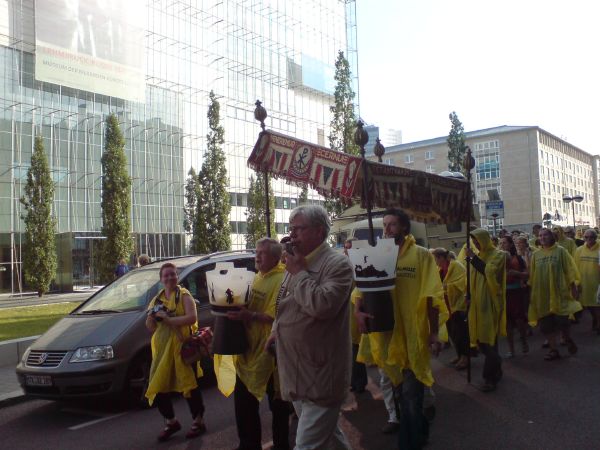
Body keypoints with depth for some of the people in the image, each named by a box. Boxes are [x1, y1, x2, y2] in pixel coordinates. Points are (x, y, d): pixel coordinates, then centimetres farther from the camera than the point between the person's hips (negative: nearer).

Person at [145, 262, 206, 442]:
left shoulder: (184, 295, -4)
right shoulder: (157, 299, 14)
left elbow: (192, 318, -19)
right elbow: (151, 328, 15)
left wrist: (168, 319, -21)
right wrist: (151, 317, -6)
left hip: (182, 346, -6)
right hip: (162, 349, 6)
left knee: (189, 385, 1)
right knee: (158, 387, 7)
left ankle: (198, 422, 16)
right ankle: (171, 422, 25)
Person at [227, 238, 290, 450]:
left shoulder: (281, 280, -17)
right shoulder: (258, 278, 13)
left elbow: (275, 316, -25)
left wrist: (250, 316, -33)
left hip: (270, 351, -9)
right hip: (250, 347, 9)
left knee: (277, 402, 8)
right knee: (243, 399, 16)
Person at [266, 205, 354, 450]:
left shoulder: (337, 264, -14)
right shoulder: (296, 263, 12)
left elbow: (322, 305, -29)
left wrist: (299, 272, -17)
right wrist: (277, 329, 10)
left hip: (320, 376, -8)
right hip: (296, 374, 8)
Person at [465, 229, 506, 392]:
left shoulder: (497, 255, -6)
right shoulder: (479, 256, 13)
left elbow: (489, 272, -23)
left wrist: (474, 258, -21)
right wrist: (470, 297, 11)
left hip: (490, 303, -7)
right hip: (479, 303, 7)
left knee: (488, 340, -6)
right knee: (482, 339, 10)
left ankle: (490, 378, 1)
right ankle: (496, 369, 27)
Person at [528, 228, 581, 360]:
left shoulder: (560, 251, -1)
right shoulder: (536, 255, 6)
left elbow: (570, 270, -2)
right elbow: (532, 276, 7)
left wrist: (574, 288, -7)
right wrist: (531, 293, 6)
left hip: (559, 293, -3)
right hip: (542, 295, 3)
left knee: (561, 321, -3)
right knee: (546, 324, 3)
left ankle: (568, 340, 27)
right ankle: (553, 350, 15)